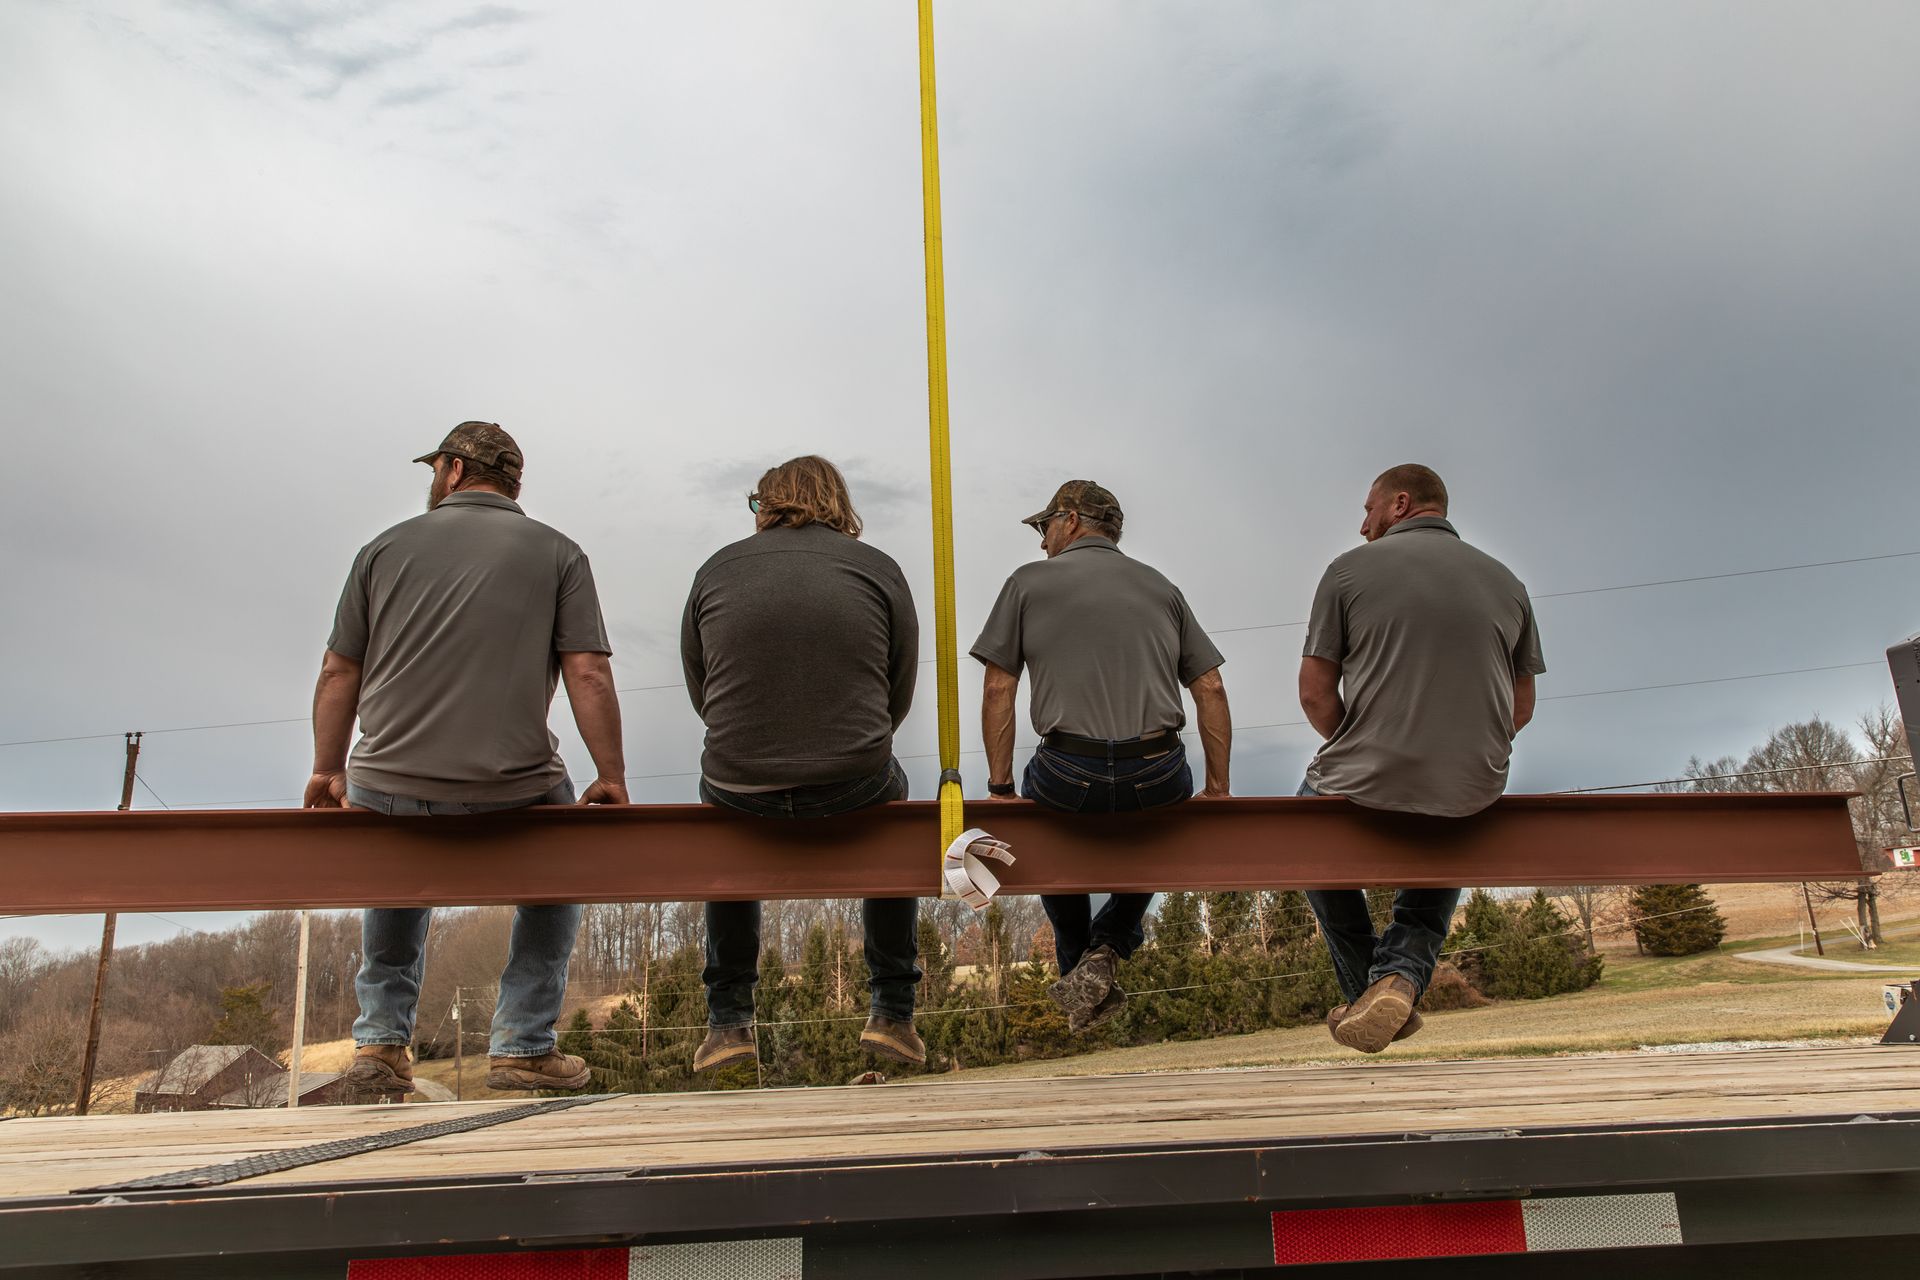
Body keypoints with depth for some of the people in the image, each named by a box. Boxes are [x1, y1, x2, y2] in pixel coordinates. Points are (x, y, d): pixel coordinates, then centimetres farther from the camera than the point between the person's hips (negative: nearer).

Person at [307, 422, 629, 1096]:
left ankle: (381, 1038, 27)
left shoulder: (387, 547, 12)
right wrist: (612, 779, 3)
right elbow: (589, 675, -3)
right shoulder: (557, 553, 7)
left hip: (386, 791, 2)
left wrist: (328, 771, 24)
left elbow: (338, 672, 13)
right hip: (509, 793, -2)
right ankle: (523, 1045, 19)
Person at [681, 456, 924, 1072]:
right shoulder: (879, 569, 5)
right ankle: (893, 1014, 33)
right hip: (853, 794, -1)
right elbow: (899, 697, 10)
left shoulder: (716, 570, 7)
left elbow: (700, 694, 13)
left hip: (740, 796, 1)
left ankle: (727, 1022, 38)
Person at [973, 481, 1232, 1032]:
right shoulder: (1161, 587, 18)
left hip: (1068, 778, -1)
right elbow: (1210, 689, 13)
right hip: (1159, 778, 2)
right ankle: (1104, 951, 16)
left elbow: (998, 690, 5)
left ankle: (1078, 973, 33)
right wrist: (1218, 789, 17)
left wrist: (999, 789, 10)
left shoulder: (1029, 581, 11)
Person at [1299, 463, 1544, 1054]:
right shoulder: (1506, 582, 10)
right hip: (1472, 798, 3)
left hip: (1362, 798, -3)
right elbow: (1520, 707, 13)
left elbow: (1314, 694, -4)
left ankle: (1364, 991, 29)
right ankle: (1401, 972, 12)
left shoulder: (1351, 569, -2)